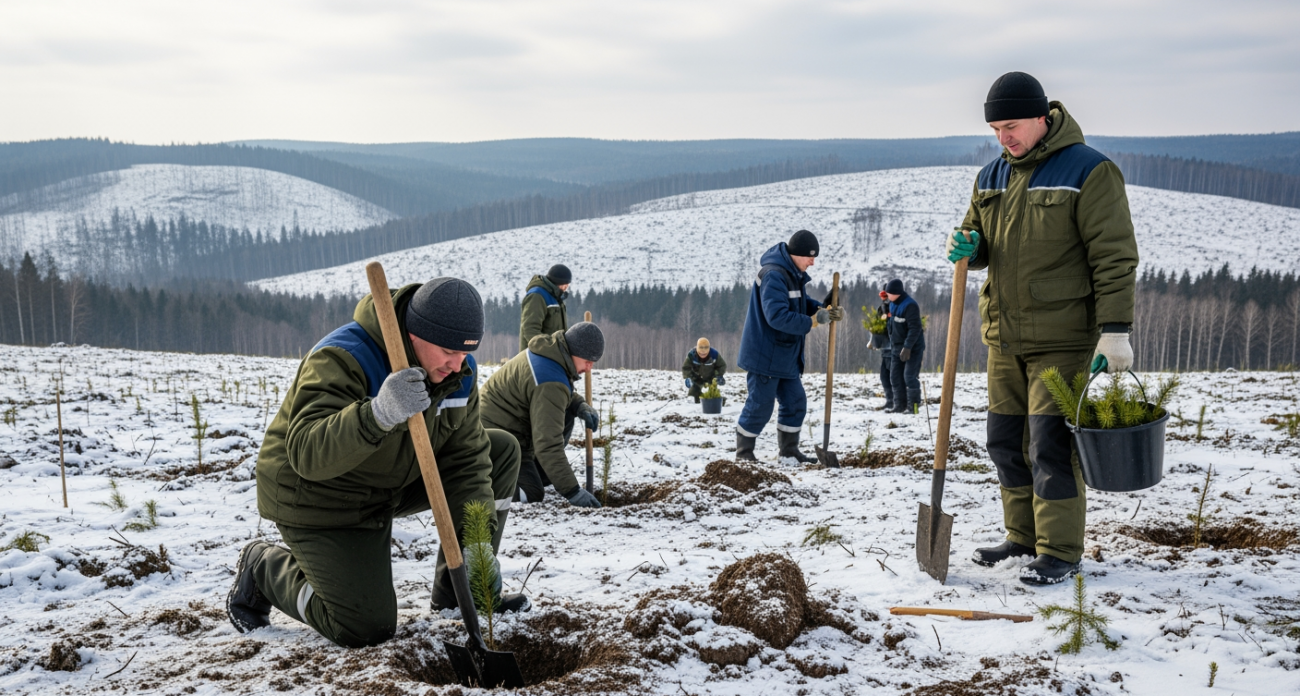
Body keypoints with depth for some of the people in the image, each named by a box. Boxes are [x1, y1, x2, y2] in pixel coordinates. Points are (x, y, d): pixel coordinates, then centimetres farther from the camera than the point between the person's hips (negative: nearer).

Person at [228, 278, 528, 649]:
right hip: (320, 501, -7)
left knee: (501, 451, -1)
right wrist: (378, 414, -61)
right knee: (366, 629, -13)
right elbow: (307, 455, -44)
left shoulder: (458, 371, -10)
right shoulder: (341, 360, -32)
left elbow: (465, 458, -10)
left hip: (393, 485, 7)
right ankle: (265, 568, 12)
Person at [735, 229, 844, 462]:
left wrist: (822, 309, -3)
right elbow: (777, 316, -30)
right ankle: (744, 452, 13)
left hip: (786, 356, 10)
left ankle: (788, 449, 25)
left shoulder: (795, 274, 11)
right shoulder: (773, 275, -22)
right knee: (760, 406, -2)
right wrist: (812, 321, -25)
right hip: (764, 355, -10)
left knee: (796, 402, 13)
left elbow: (801, 304, 18)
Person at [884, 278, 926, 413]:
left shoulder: (910, 306, -20)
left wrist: (907, 348, -28)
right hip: (897, 348, 9)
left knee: (909, 377, -11)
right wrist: (892, 345, 19)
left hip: (912, 348, -9)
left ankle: (913, 406, -4)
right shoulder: (893, 304, 7)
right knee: (895, 377, 6)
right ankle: (900, 405, 12)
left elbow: (915, 329, -24)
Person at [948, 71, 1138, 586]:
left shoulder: (1088, 171, -9)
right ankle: (1024, 536, 25)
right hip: (1004, 336, 7)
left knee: (1050, 445, -6)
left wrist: (1115, 331, -18)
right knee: (1005, 441, 11)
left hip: (1061, 337, -7)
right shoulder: (992, 177, 11)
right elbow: (979, 243, 20)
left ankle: (1061, 551, 6)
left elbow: (1114, 257, -12)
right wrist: (966, 246, -5)